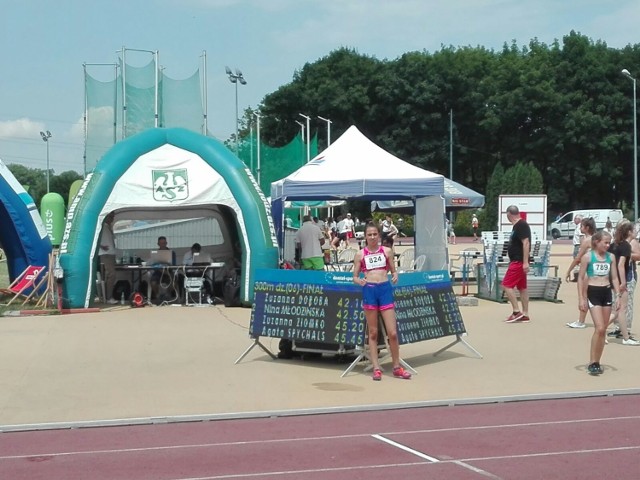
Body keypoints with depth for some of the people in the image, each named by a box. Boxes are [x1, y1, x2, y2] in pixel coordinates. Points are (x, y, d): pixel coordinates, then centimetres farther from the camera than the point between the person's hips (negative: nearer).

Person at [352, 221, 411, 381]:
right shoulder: (360, 254, 6)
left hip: (385, 289, 0)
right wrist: (359, 281, -15)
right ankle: (376, 368, 9)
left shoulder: (387, 251, 8)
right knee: (373, 332, 4)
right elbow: (354, 277, 7)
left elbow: (393, 271, 12)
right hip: (369, 290, 0)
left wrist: (395, 276, -10)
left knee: (392, 332, -2)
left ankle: (397, 367, 11)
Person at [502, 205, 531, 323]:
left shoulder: (521, 225, -16)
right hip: (518, 261, 10)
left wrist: (525, 262, -26)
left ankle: (516, 312, -9)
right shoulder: (518, 225, 15)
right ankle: (525, 315, 13)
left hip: (518, 261, -10)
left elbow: (526, 243, -23)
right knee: (522, 287, 10)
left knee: (507, 285, -10)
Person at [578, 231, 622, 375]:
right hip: (593, 293, -5)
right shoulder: (587, 257, -6)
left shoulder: (611, 257, 6)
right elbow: (581, 278, -3)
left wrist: (618, 295, 2)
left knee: (603, 330, 6)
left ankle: (597, 362, 15)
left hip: (607, 293, 5)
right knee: (599, 328, -14)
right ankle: (592, 362, -6)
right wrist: (581, 298, -8)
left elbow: (614, 278, 10)